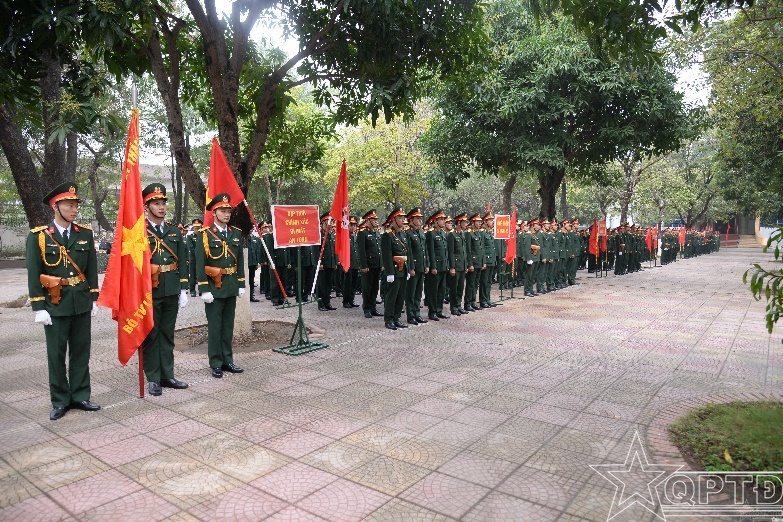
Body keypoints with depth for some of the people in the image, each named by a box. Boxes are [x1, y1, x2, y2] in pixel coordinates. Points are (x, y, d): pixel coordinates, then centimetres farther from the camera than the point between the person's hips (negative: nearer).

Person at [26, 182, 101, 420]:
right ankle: (60, 401, 19)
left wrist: (94, 299, 5)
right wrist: (39, 307, -8)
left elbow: (92, 269, 7)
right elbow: (33, 274, -5)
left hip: (82, 303, 3)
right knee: (56, 355, 7)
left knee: (81, 352, 9)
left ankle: (80, 396, 21)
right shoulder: (38, 236, -5)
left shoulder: (85, 233, 4)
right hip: (55, 304, -3)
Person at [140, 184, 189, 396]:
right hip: (150, 292, -4)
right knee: (150, 335, 5)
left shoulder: (174, 231, 10)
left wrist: (183, 290, 5)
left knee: (167, 335, 12)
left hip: (171, 291, 4)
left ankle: (167, 375, 22)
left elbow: (182, 262, 9)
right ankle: (153, 378, 14)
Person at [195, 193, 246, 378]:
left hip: (231, 287, 5)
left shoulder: (236, 234, 8)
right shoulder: (205, 235, -6)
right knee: (215, 327, 3)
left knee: (228, 326, 12)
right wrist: (204, 289, -15)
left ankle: (227, 360, 22)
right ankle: (216, 364, 12)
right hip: (214, 288, -5)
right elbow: (200, 264, -10)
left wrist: (241, 284, 8)